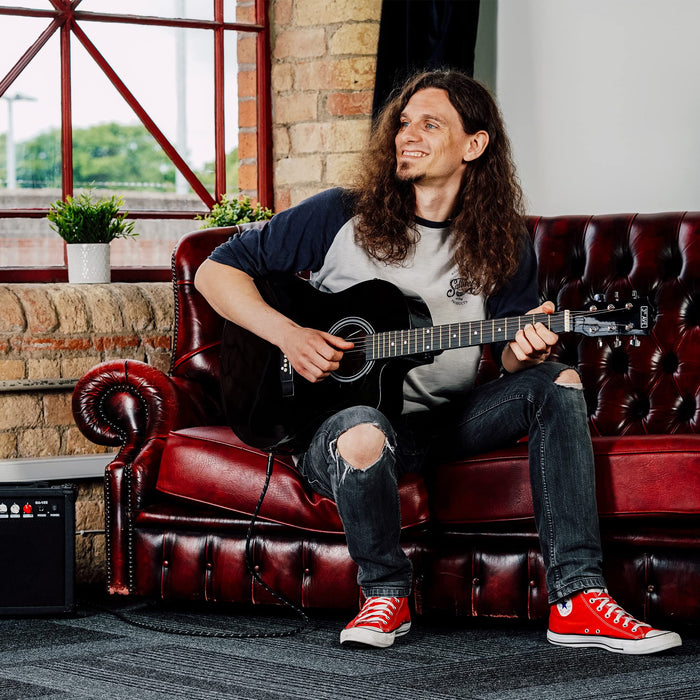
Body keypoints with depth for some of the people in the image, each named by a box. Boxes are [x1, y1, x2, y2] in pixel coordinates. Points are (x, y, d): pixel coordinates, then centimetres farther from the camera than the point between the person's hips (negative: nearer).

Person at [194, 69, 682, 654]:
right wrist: (287, 334, -14)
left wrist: (524, 351, -15)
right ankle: (385, 594, -11)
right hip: (342, 418, -3)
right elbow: (215, 271, 0)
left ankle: (577, 601, -27)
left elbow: (510, 355, 10)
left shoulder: (502, 246, 7)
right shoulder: (343, 217, -2)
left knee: (558, 382, -19)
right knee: (362, 434, -40)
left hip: (442, 422, 4)